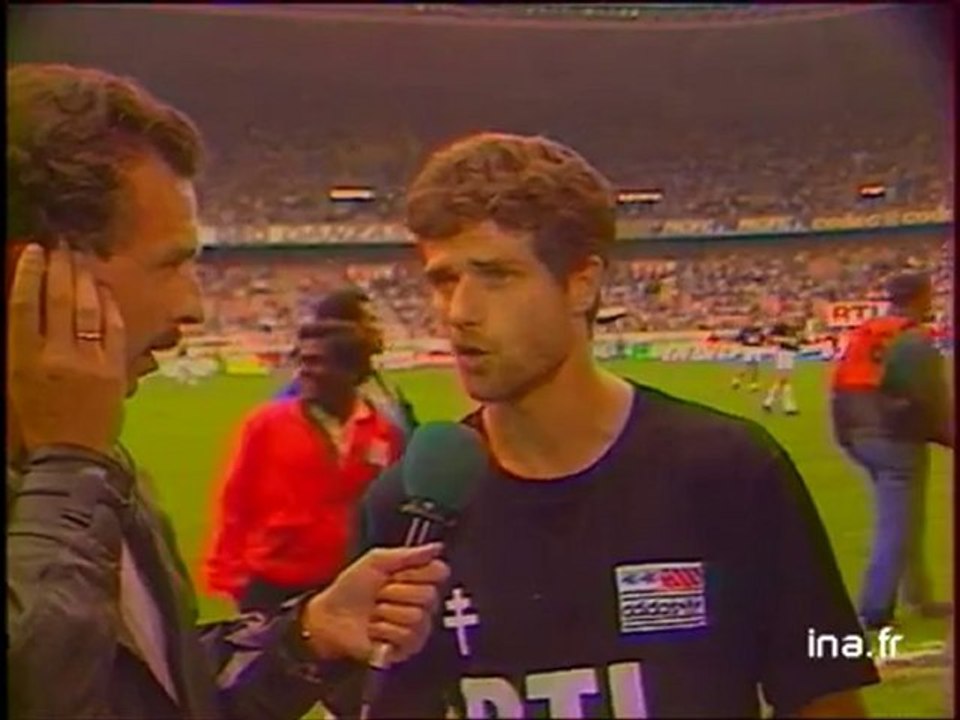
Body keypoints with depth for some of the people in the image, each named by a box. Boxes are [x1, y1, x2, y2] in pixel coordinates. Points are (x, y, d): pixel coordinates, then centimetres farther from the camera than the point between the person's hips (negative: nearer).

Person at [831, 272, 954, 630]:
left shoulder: (862, 334, 11)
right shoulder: (915, 340, -13)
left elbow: (843, 389, 11)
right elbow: (930, 399, -15)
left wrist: (849, 434, 16)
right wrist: (948, 436, 0)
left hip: (860, 437, 8)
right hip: (897, 440, -8)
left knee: (901, 522, 20)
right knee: (896, 527, -1)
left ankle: (918, 597, 29)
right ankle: (875, 611, -1)